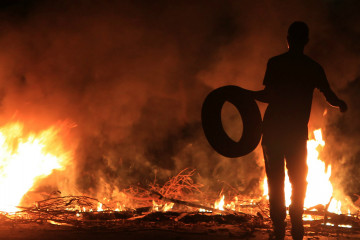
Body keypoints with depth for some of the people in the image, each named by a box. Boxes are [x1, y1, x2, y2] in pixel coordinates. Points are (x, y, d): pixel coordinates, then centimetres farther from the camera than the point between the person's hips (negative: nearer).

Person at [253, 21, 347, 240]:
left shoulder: (275, 63, -3)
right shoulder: (313, 67, 2)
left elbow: (270, 95, -13)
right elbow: (330, 97, 3)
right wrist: (341, 104, 24)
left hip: (273, 129, -1)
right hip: (298, 132, 1)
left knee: (276, 181, 7)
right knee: (299, 180, 15)